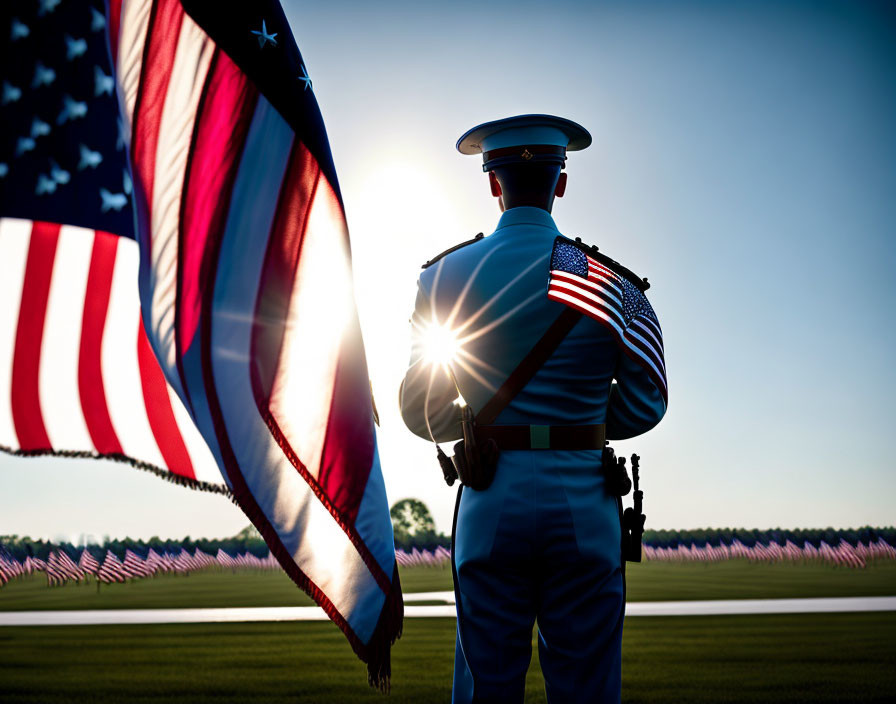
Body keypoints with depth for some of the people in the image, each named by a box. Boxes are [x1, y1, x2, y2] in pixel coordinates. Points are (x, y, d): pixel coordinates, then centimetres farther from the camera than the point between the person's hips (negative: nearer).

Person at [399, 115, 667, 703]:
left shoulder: (445, 277, 1)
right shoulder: (609, 281, -1)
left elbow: (423, 416, 5)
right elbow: (645, 406, 3)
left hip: (491, 504, 1)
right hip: (584, 504, 0)